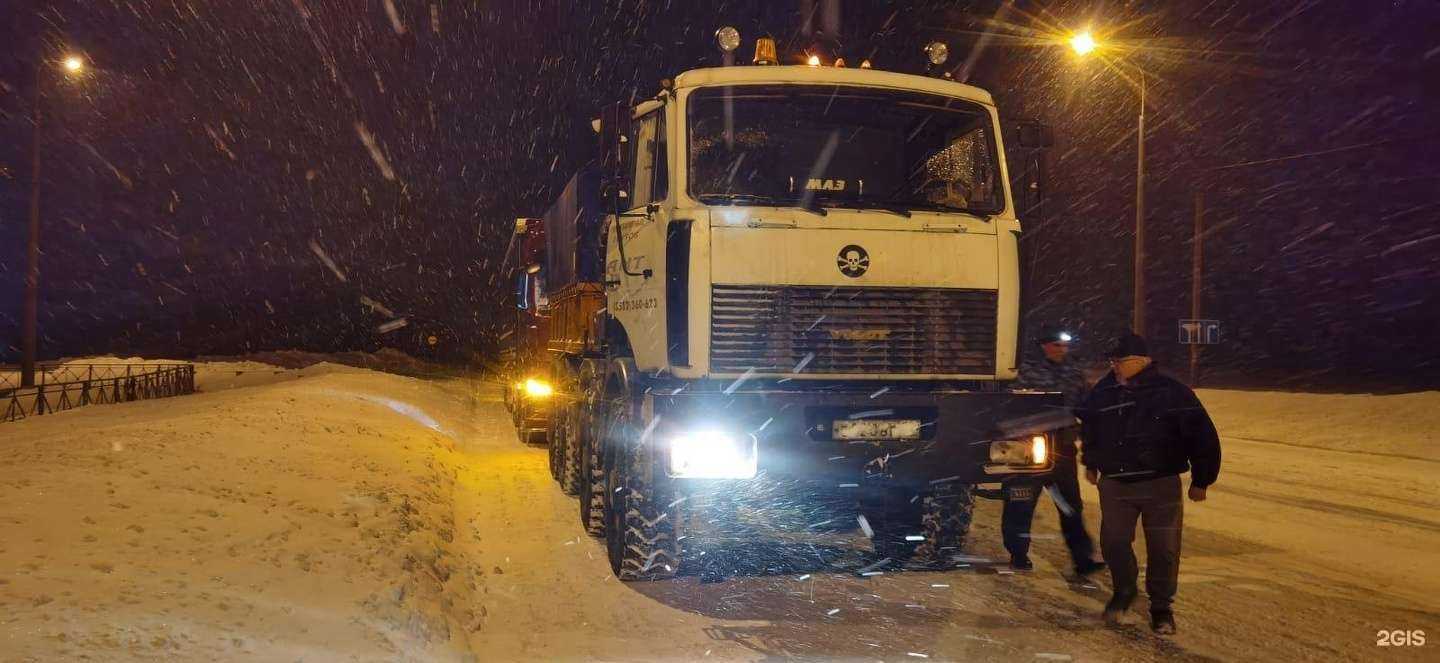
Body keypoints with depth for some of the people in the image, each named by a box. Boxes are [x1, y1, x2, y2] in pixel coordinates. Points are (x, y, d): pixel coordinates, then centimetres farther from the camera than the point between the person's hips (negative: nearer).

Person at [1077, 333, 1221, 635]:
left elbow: (1202, 436, -6)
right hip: (1114, 484, 3)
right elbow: (1089, 428, 23)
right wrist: (1090, 463, 27)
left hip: (1161, 485, -3)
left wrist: (1201, 480, -4)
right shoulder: (1103, 391, 1)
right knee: (1113, 542, 4)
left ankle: (1161, 607, 19)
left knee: (1163, 549, 2)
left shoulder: (1171, 392, -11)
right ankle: (1123, 591, 31)